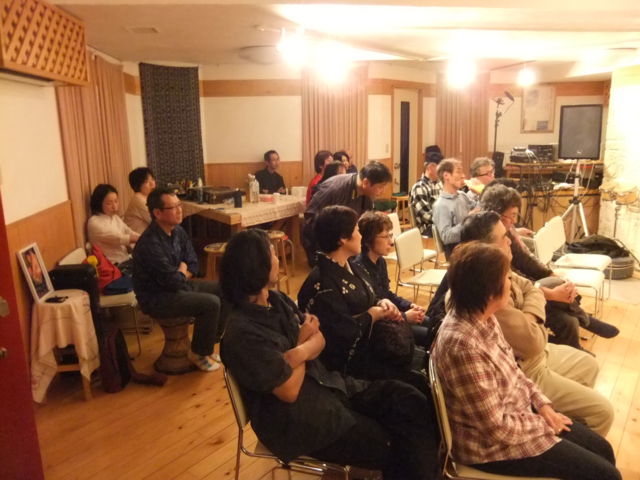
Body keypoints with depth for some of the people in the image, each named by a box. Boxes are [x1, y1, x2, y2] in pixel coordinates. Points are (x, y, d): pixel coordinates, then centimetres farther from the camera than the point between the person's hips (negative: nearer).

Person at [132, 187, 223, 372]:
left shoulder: (178, 231, 0)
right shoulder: (150, 244, -27)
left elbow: (193, 264, 7)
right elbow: (173, 280, -26)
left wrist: (180, 276, -11)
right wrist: (182, 270, -5)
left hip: (176, 286, 9)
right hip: (157, 298, -9)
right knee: (211, 303, -23)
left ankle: (207, 343, 17)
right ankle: (199, 353, -1)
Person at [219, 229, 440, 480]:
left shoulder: (277, 300, 3)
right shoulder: (243, 333, -23)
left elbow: (319, 341, 6)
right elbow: (290, 391, -20)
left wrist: (299, 352, -17)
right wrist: (303, 343, -5)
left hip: (328, 384, 8)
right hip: (299, 417, -8)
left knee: (412, 403, -5)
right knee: (394, 449, -10)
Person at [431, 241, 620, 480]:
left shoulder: (482, 318, -7)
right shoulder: (463, 346, -35)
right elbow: (498, 429, -27)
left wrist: (543, 404, -3)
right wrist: (546, 423, -12)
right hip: (492, 443, -8)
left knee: (602, 449, 16)